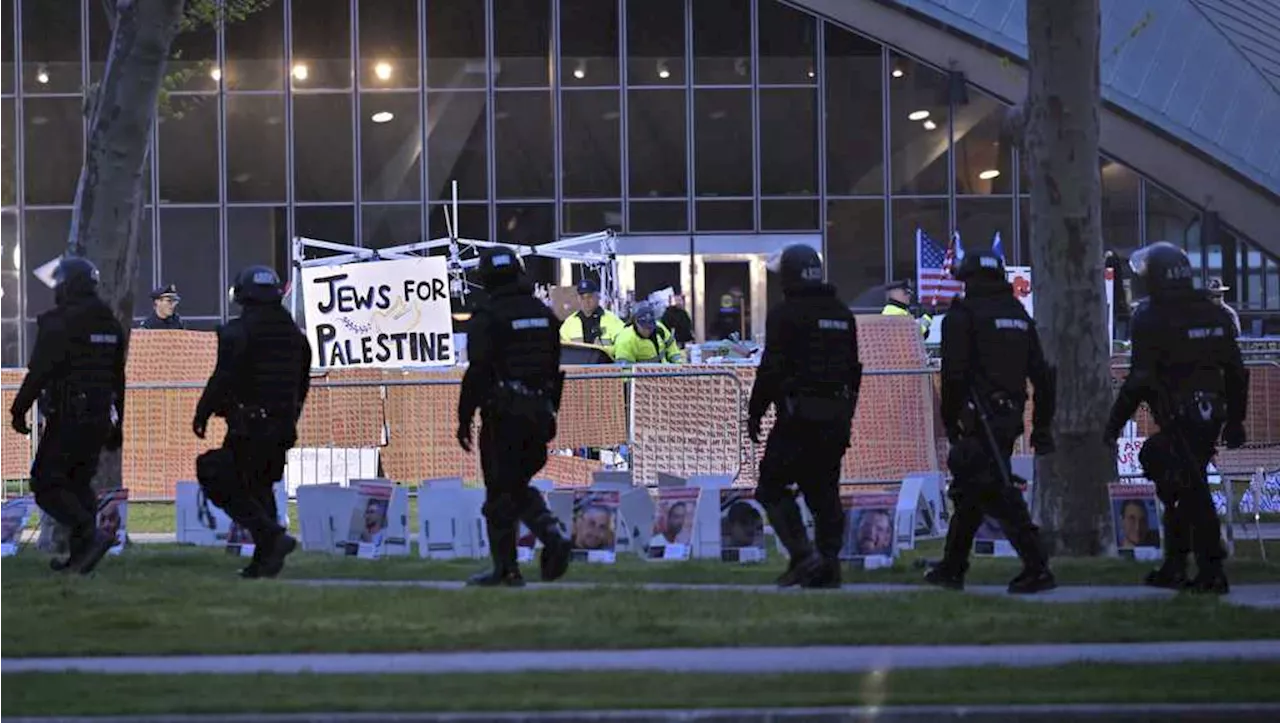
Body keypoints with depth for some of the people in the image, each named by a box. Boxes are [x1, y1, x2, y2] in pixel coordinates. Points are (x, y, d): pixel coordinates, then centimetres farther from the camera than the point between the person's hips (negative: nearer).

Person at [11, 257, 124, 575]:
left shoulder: (59, 323, -11)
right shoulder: (111, 325, 14)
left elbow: (39, 372, -16)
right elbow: (118, 380, 18)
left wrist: (19, 409, -7)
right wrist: (116, 426, 23)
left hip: (66, 418, -8)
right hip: (99, 418, 8)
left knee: (47, 485, -5)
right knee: (79, 483, 15)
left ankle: (91, 534, -22)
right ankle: (80, 555, 10)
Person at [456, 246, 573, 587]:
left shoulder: (487, 318, -10)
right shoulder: (544, 315, 11)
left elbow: (477, 372, -14)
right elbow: (555, 369, 15)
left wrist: (464, 419, -8)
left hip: (503, 417, -6)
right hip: (539, 413, 6)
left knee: (501, 493, 0)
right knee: (518, 485, 18)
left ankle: (506, 569, 1)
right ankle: (554, 536, -4)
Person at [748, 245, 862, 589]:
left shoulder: (785, 315, -8)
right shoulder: (842, 315, 15)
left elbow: (771, 368, -12)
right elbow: (854, 369, 19)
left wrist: (755, 412, -4)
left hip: (798, 416, -7)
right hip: (835, 417, 7)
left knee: (772, 486, -1)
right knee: (824, 490, 10)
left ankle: (803, 556, -12)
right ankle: (829, 566, 6)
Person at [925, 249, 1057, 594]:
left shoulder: (963, 316, -5)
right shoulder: (1019, 315, 16)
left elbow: (954, 374, -12)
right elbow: (1041, 374, 15)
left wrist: (950, 422, -5)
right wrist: (1042, 425, 18)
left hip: (979, 420, -8)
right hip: (1010, 418, 8)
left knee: (1000, 494, -10)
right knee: (968, 491, 18)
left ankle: (1037, 569, -18)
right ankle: (952, 568, 25)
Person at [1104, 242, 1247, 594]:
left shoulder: (1152, 318, -11)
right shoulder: (1215, 314, 10)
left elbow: (1140, 379, -14)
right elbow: (1236, 373, 13)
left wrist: (1115, 423, -7)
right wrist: (1235, 421, 21)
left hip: (1179, 419, -7)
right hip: (1211, 416, 7)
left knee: (1192, 493, -6)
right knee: (1179, 488, 17)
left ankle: (1212, 573, -9)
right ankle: (1174, 567, 23)